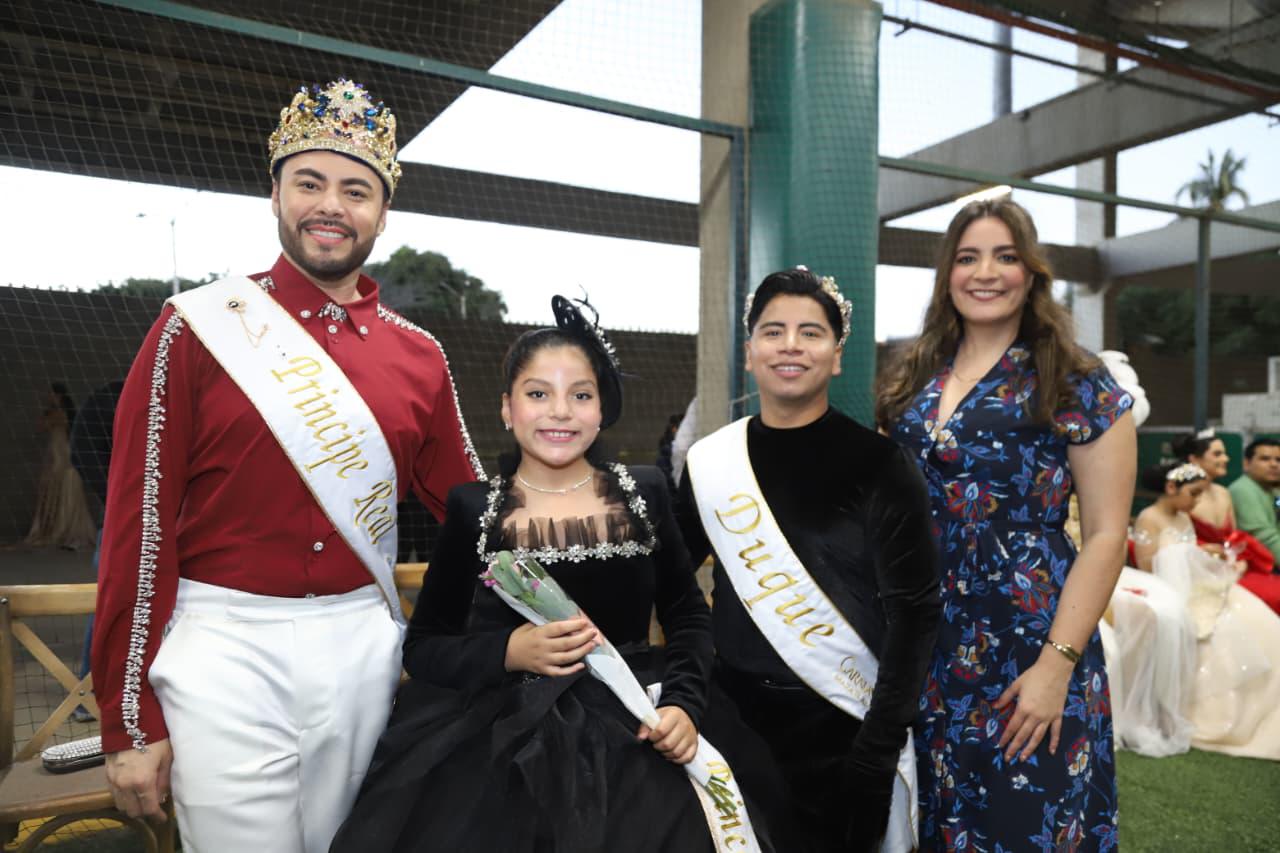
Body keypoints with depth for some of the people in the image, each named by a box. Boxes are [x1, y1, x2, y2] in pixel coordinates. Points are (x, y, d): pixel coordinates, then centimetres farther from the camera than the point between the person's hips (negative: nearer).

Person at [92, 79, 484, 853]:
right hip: (227, 650, -3)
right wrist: (130, 722, -5)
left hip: (363, 649, 3)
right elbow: (139, 526, -6)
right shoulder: (197, 327, -6)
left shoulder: (420, 355, 3)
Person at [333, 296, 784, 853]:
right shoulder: (473, 509, -2)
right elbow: (423, 646, 2)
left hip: (633, 740, 1)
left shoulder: (644, 493, 1)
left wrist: (683, 703, -7)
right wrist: (510, 652, -15)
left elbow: (689, 617, 8)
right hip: (497, 749, -1)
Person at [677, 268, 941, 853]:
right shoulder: (708, 461, 0)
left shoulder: (877, 463, -9)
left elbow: (914, 609, -11)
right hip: (738, 716, 3)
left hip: (845, 726, -3)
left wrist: (878, 749, -13)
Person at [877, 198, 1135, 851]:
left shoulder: (1080, 387, -4)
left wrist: (1058, 661, -15)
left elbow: (1105, 535, -7)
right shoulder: (909, 384, 8)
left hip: (1027, 649, -3)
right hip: (920, 651, 4)